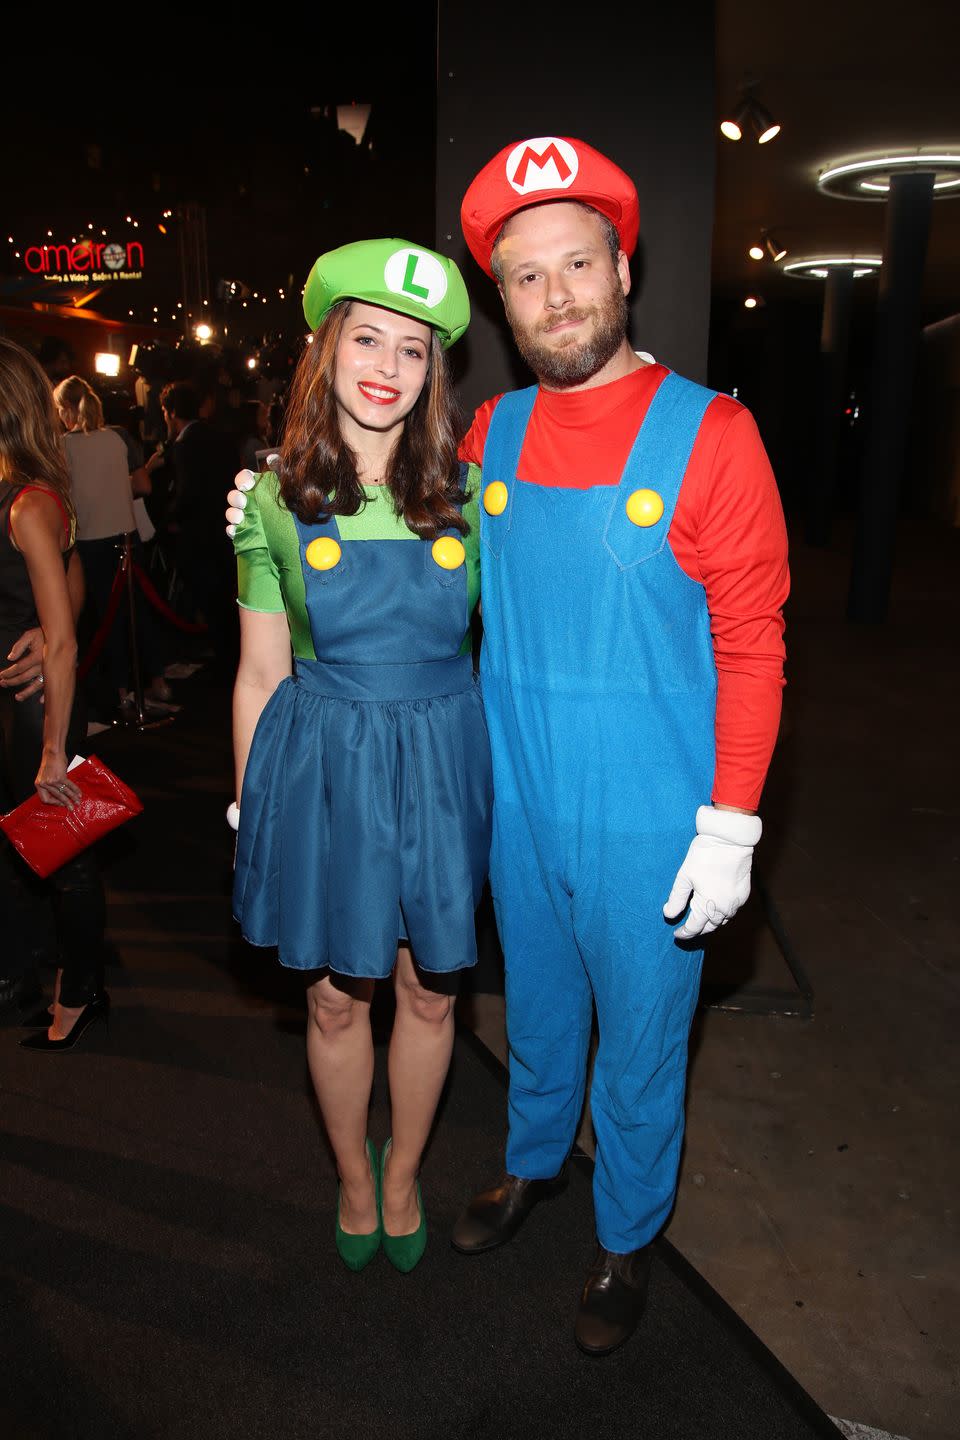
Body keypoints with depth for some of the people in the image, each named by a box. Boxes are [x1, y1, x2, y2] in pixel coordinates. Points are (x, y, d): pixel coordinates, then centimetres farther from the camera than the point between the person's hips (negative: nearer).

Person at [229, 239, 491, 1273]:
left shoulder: (467, 491, -1)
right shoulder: (275, 500, -2)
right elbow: (261, 673, 2)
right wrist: (247, 808, 4)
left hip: (440, 767, 1)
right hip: (320, 768, 0)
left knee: (430, 992, 14)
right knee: (335, 997, 14)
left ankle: (403, 1173, 42)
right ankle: (353, 1176, 43)